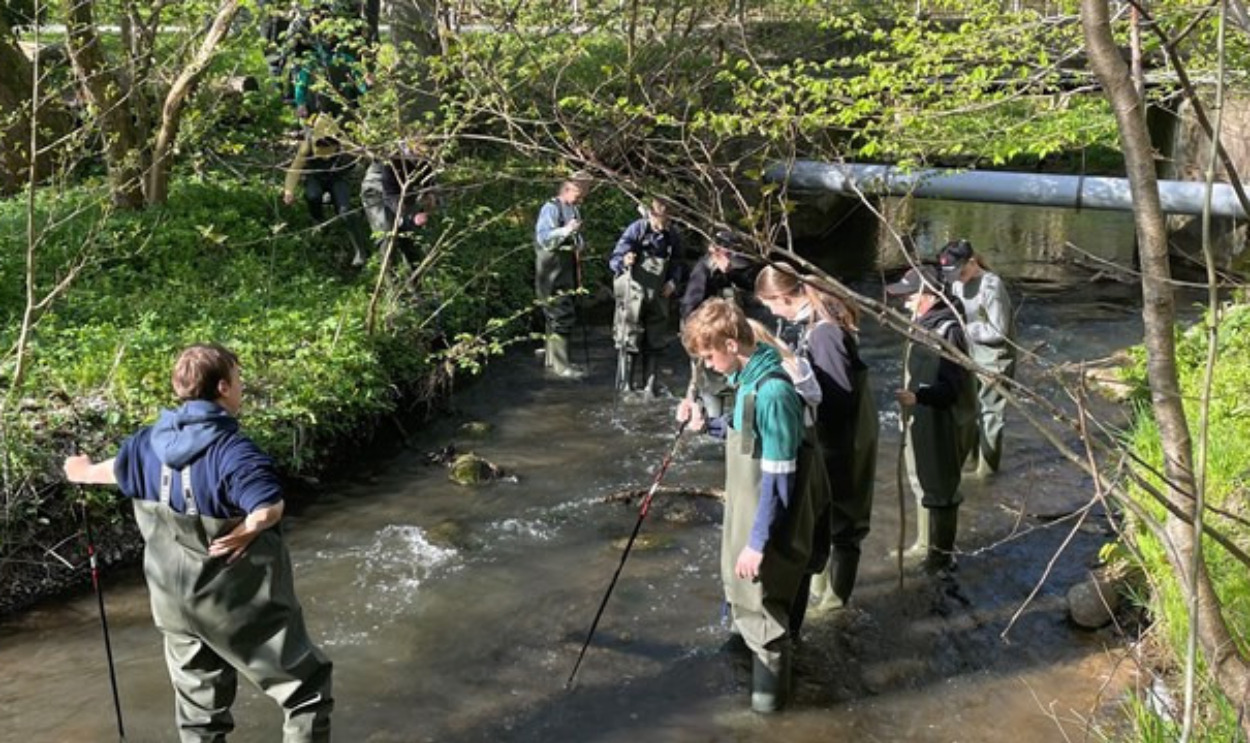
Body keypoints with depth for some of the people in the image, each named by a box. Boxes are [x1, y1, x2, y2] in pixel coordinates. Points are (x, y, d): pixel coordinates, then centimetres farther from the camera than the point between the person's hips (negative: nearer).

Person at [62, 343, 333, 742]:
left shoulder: (150, 443, 0)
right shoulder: (232, 451, -24)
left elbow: (120, 468, 22)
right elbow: (268, 509, -38)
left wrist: (84, 472, 44)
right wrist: (248, 528, -16)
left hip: (178, 602, 8)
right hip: (242, 602, -7)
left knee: (200, 708, 20)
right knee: (305, 686, 6)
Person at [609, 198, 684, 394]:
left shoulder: (672, 236, -1)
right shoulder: (636, 230, -14)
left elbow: (676, 263, 14)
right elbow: (614, 259, -14)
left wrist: (673, 281, -4)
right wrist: (624, 261, -36)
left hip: (657, 297, 4)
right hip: (633, 296, -4)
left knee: (654, 344, 10)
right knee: (629, 343, -3)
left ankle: (649, 388, 20)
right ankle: (625, 388, 6)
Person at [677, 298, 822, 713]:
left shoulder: (772, 391, -27)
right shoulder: (748, 379, 2)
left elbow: (778, 479, -25)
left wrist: (757, 542, -22)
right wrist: (707, 424, 4)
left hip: (766, 523, -9)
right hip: (745, 511, 9)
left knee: (757, 606, 7)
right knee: (741, 597, 25)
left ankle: (771, 686, 27)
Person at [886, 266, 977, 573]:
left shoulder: (947, 331, -23)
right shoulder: (923, 324, 7)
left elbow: (952, 387, -26)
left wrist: (917, 397, -39)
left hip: (943, 425, -10)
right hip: (919, 420, 10)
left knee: (941, 490, 3)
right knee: (922, 484, 22)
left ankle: (943, 554, 17)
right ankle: (925, 543, 39)